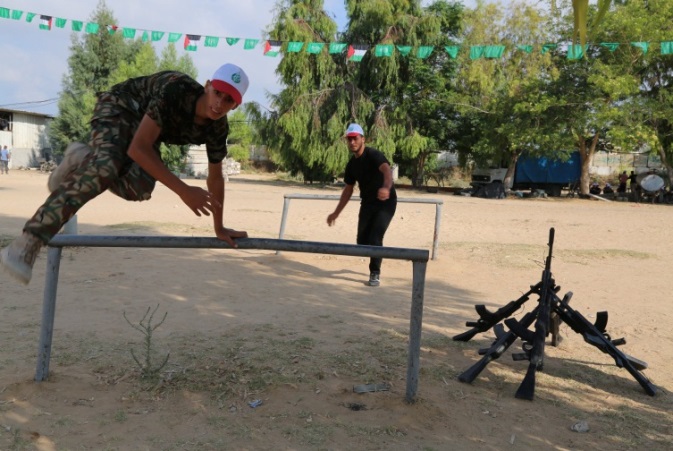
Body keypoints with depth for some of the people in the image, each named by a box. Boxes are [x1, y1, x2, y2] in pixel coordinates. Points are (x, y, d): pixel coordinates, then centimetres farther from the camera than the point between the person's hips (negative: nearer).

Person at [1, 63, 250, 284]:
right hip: (119, 107, -5)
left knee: (139, 188, -25)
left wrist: (219, 228, 3)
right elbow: (137, 148, -39)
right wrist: (183, 190, -43)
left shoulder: (217, 128, -17)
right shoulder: (176, 90, -36)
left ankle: (83, 160, 5)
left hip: (144, 126, 5)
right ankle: (28, 242, -33)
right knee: (105, 168, -35)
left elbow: (215, 178, -2)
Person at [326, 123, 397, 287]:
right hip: (367, 203, 6)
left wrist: (386, 187, -61)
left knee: (374, 239, -15)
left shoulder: (373, 155, -19)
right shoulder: (351, 164, 3)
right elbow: (348, 189, 14)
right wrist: (336, 212, 12)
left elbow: (386, 169, -39)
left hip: (386, 202, -6)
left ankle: (375, 274, 4)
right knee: (362, 241, 1)